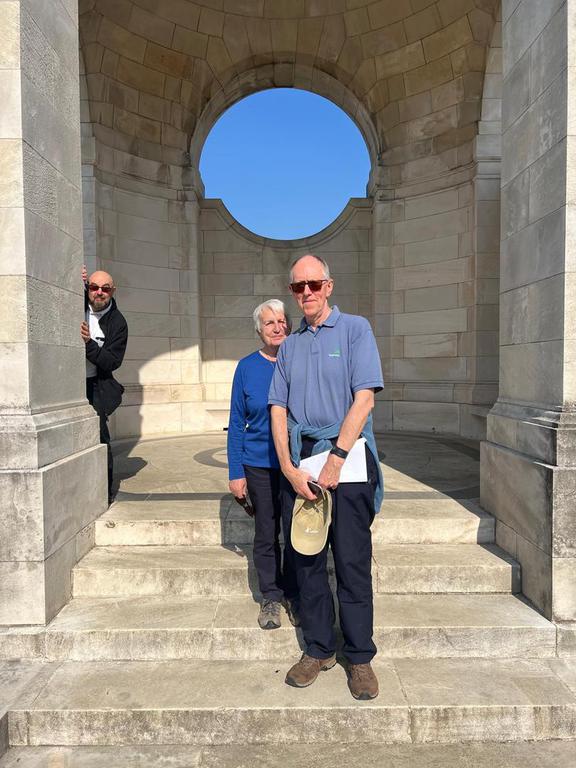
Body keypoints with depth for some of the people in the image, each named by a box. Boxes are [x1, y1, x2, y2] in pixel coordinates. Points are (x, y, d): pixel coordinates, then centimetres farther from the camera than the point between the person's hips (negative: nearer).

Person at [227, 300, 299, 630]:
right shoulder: (247, 367, -2)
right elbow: (237, 423, 1)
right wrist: (236, 472, -3)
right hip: (259, 465, 0)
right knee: (266, 534, 10)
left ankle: (293, 594, 29)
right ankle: (271, 597, 28)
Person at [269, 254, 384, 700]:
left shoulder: (355, 329, 0)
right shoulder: (290, 346, 14)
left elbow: (364, 399, -10)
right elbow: (278, 410, 8)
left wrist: (335, 461, -14)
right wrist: (289, 469, -5)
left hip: (347, 455, -4)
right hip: (297, 462, 5)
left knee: (352, 561, 2)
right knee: (306, 558, 10)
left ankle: (360, 657, 18)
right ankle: (319, 650, 26)